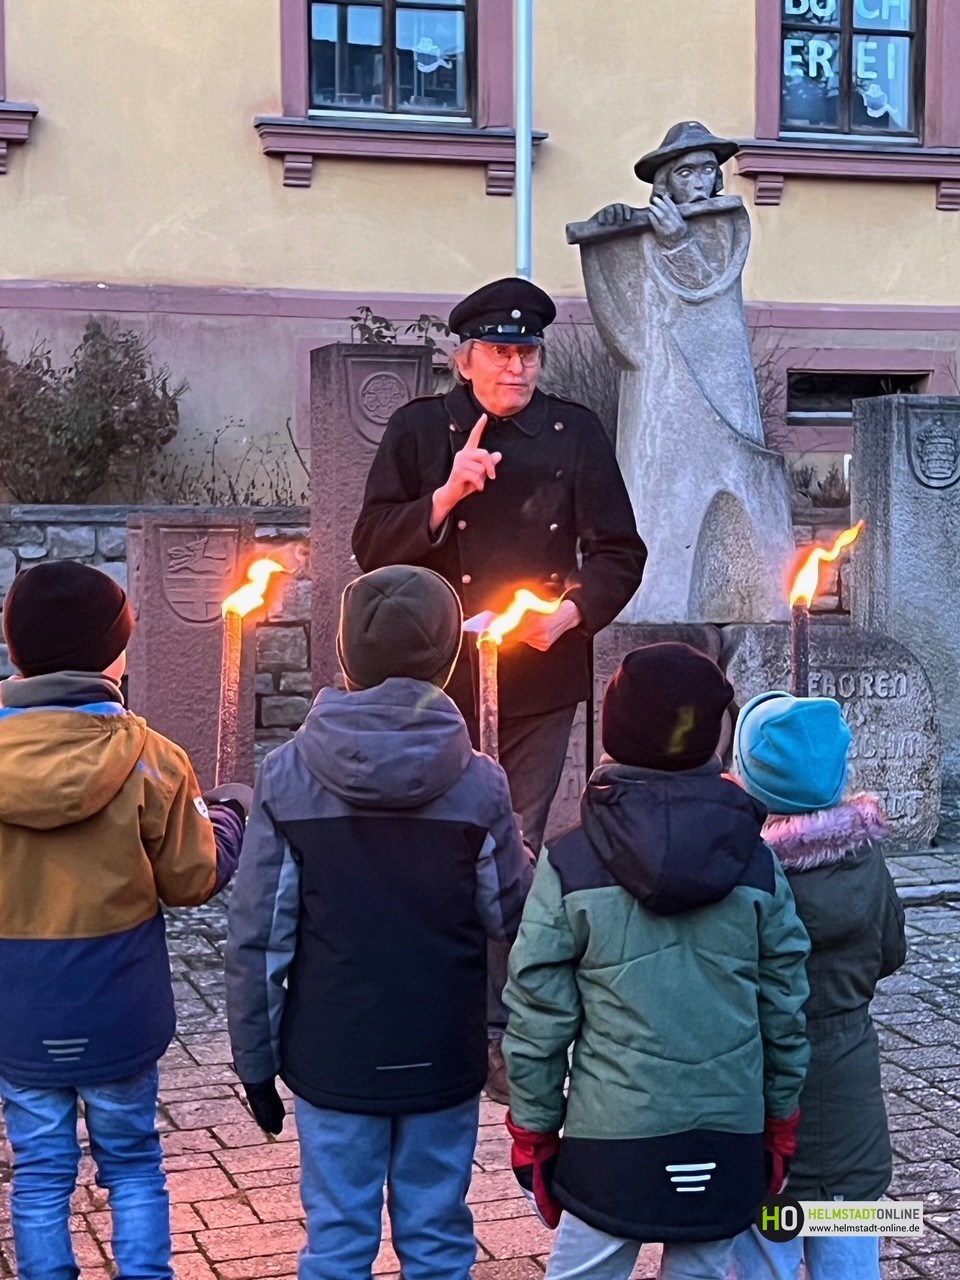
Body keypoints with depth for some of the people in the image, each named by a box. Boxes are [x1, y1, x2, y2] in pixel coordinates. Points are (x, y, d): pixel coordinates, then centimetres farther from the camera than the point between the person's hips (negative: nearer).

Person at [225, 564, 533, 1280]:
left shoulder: (288, 777, -10)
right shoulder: (478, 783, -11)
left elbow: (258, 935, -7)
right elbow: (513, 915, -2)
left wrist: (256, 1057, 4)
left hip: (332, 1059, 0)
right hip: (443, 1059, 0)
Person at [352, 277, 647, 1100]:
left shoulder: (577, 433, 7)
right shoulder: (420, 429, 3)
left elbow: (619, 552, 8)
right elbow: (373, 547, -2)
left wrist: (573, 611, -10)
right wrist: (446, 495, -16)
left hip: (540, 678, 1)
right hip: (437, 676, -1)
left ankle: (499, 1031, 16)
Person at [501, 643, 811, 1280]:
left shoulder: (569, 867, -9)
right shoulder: (757, 864, -2)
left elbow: (539, 1021, -6)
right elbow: (785, 1012, 3)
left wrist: (533, 1133, 5)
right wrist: (780, 1123, 15)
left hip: (612, 1139, -2)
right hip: (726, 1142, 2)